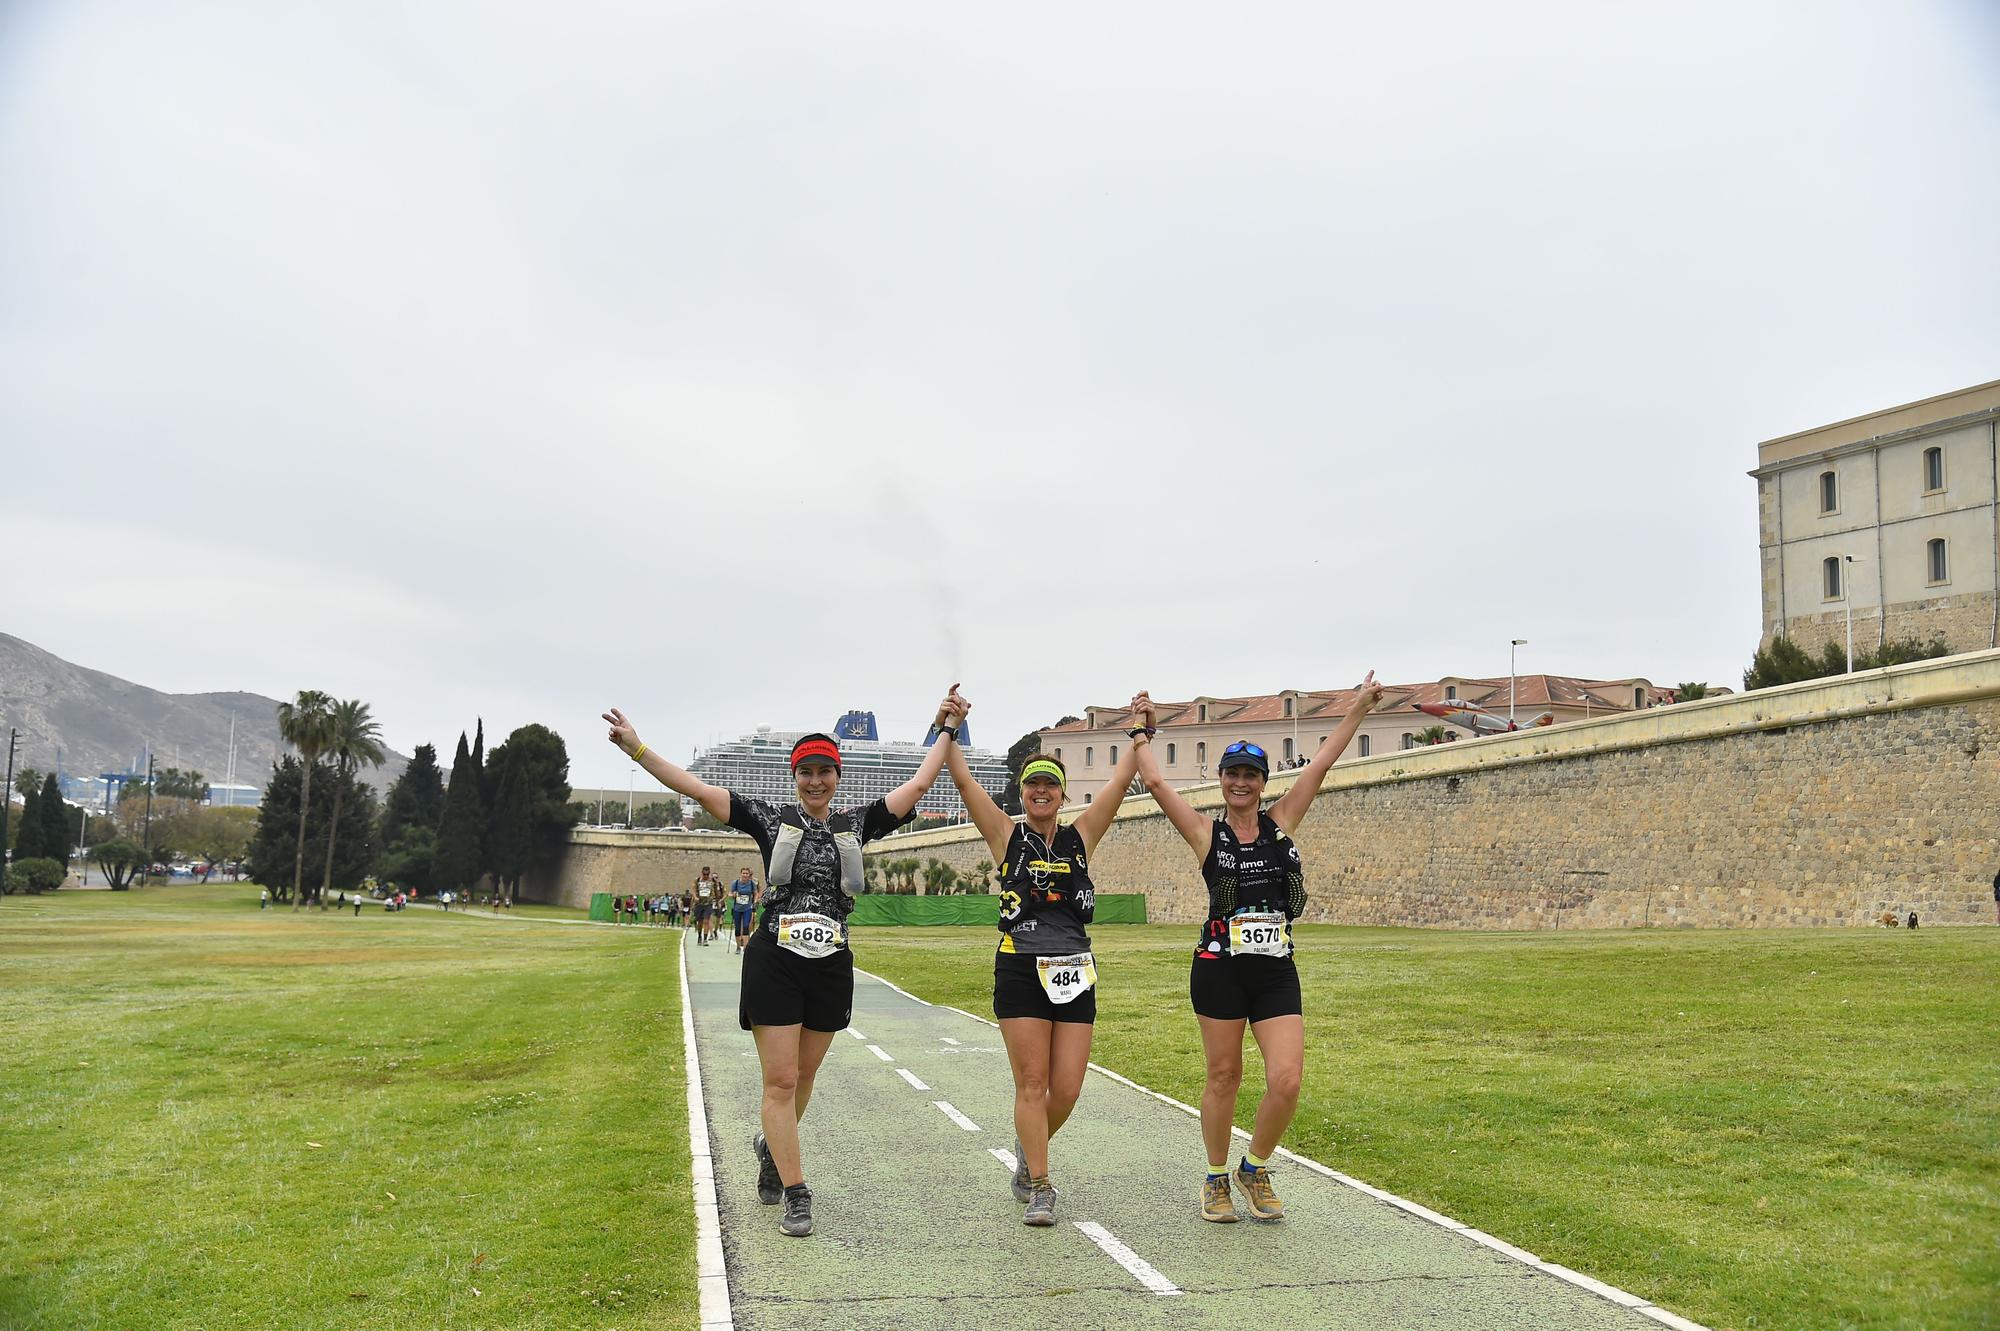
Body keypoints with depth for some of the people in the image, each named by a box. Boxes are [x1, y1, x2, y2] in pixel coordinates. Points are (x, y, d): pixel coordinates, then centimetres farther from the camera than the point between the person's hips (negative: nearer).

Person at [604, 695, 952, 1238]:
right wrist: (636, 748, -14)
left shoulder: (856, 824, 7)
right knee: (780, 1080, -4)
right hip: (775, 963, -3)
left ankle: (772, 1145, 42)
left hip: (831, 968, 3)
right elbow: (698, 789, -6)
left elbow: (916, 786, 10)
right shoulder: (771, 820, 0)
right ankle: (795, 1194, 4)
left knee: (803, 1075, 15)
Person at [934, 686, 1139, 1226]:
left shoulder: (1081, 836, 10)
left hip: (1074, 973, 2)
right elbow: (963, 779, -2)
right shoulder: (1007, 836, 5)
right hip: (1020, 971, -2)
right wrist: (948, 730, -6)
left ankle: (1029, 1148, 33)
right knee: (1032, 1082, -2)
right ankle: (1040, 1188, 8)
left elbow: (1121, 780, 6)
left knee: (1067, 1089, 3)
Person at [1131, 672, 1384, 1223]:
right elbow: (1155, 782, 0)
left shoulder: (1281, 822, 8)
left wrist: (1359, 708, 11)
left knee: (1287, 1081, -8)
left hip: (1277, 970, 2)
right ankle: (1216, 1179, 25)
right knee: (1224, 1078, 6)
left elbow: (1321, 764, 10)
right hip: (1220, 967, -2)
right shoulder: (1207, 833, 2)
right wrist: (1142, 729, 12)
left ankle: (1256, 1169, 17)